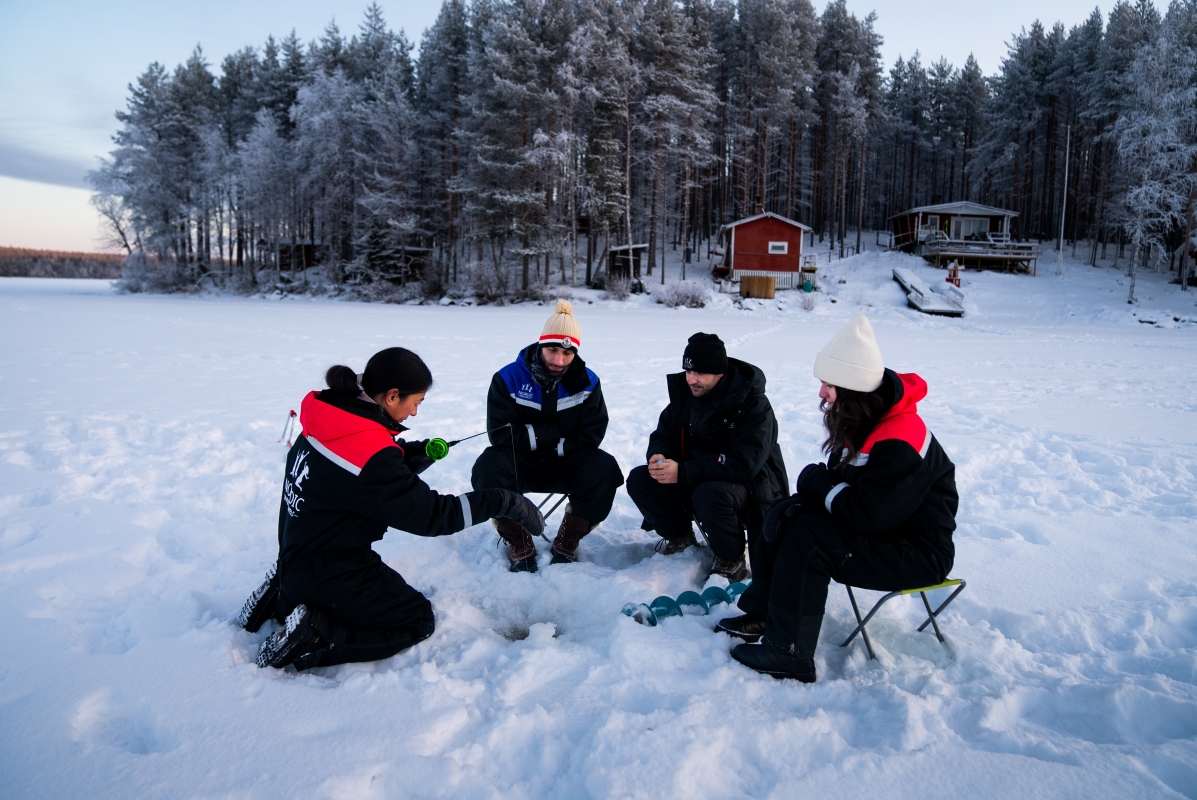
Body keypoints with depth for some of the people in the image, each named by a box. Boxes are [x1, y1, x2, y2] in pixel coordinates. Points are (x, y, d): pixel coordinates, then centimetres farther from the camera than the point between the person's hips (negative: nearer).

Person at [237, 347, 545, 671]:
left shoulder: (323, 425, -4)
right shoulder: (368, 452, -30)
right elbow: (431, 515, -25)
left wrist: (419, 454, -1)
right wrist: (504, 502, -21)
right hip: (329, 572, -9)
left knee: (390, 593, 29)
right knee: (418, 620, 5)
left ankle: (284, 597, 18)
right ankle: (312, 636, -5)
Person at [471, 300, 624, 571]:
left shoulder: (587, 382, -7)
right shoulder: (508, 378, -12)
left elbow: (591, 435, -8)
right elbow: (501, 435, -17)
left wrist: (558, 447, -18)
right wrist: (554, 433, -18)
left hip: (565, 464, 1)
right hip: (519, 464, -1)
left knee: (605, 469, -26)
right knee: (488, 467, -32)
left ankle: (567, 542, -6)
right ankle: (519, 543, -11)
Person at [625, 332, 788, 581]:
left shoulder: (753, 403, -21)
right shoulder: (684, 393, -2)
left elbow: (745, 463, -30)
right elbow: (663, 434, 6)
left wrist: (683, 472, -34)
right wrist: (658, 455, -21)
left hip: (749, 486, -6)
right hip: (694, 482, 7)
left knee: (710, 494, -38)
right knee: (639, 480, -11)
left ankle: (731, 560, -10)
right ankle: (680, 537, 13)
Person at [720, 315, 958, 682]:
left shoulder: (899, 444, -29)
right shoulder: (863, 424, 2)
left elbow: (868, 516, -31)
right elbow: (843, 486, 7)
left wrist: (817, 480, -17)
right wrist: (804, 499, -13)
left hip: (917, 555, -10)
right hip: (880, 528, 10)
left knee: (807, 536, -26)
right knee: (783, 516, -1)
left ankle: (789, 653, -15)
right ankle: (762, 614, 11)